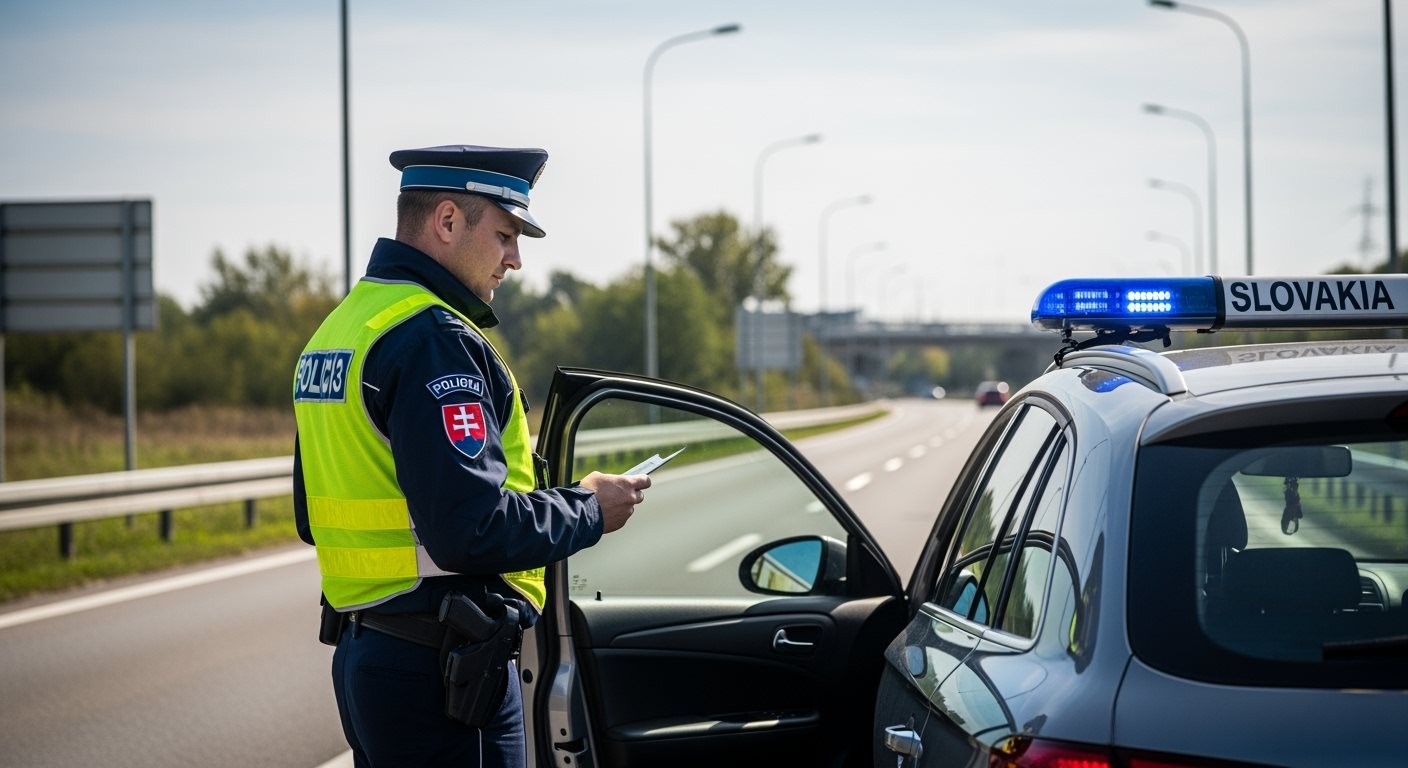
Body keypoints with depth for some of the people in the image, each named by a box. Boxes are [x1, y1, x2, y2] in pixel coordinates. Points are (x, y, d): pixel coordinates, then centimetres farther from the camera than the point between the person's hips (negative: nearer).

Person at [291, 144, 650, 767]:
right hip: (438, 668, -10)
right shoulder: (434, 339, -17)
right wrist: (589, 510, -9)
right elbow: (473, 530, -25)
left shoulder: (337, 329, 15)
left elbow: (314, 517, 21)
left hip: (360, 653, 10)